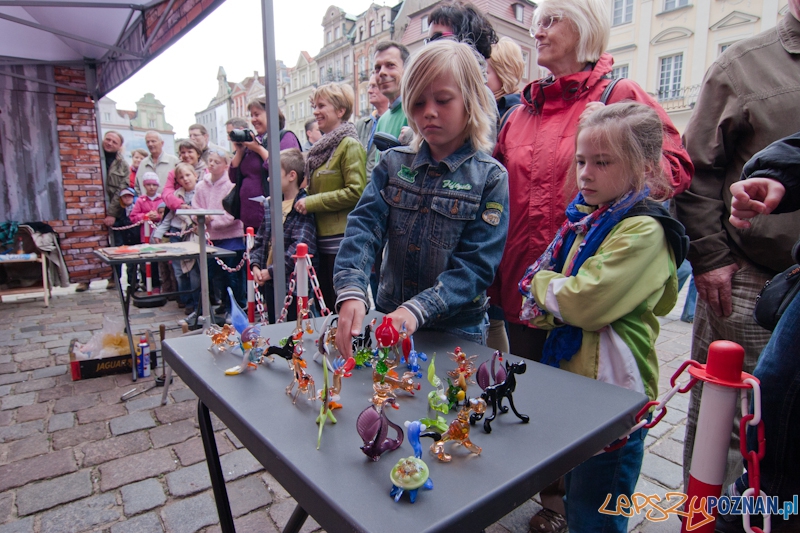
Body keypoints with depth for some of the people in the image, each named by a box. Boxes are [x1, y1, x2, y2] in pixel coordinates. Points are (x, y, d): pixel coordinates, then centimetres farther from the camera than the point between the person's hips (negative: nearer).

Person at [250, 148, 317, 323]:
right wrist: (255, 265, -2)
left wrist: (271, 271, -18)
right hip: (269, 282, 8)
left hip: (293, 284, -7)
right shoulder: (271, 205, 11)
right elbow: (260, 240, 14)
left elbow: (299, 248, -24)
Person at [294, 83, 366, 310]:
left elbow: (355, 191, -20)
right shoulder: (324, 145, 17)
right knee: (326, 306, 16)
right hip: (322, 238, 9)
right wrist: (305, 199, 9)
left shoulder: (350, 145, -10)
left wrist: (311, 202, -15)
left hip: (342, 238, -9)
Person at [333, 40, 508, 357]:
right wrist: (351, 291, -28)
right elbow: (364, 226, -11)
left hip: (457, 334, -2)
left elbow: (476, 265, -15)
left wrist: (418, 310, -29)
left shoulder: (490, 178, -8)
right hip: (387, 321, 3)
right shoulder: (393, 163, 2)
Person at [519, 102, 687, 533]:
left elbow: (585, 301, -27)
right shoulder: (586, 217, 7)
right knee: (575, 498, 27)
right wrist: (552, 300, -9)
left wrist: (544, 284, -9)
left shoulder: (644, 230, -18)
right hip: (571, 373, 8)